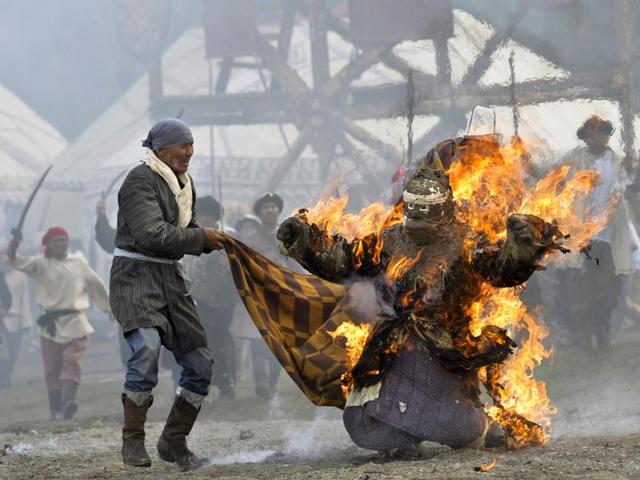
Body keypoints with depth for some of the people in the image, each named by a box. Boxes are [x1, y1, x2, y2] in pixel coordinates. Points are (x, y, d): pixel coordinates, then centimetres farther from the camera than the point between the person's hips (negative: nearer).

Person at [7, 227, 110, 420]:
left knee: (72, 363, -14)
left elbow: (96, 285, 18)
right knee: (52, 368, 2)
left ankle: (67, 401, -27)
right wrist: (12, 255, -38)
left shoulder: (79, 263, 8)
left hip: (75, 323, 0)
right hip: (51, 324, 0)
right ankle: (55, 410, 6)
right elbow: (23, 264, -15)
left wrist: (109, 307, 24)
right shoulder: (41, 264, 3)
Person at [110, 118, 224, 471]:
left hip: (170, 277, 9)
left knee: (199, 362, 4)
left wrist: (210, 240, 4)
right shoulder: (141, 180, -12)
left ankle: (174, 441, 19)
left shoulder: (184, 184, 16)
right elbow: (152, 234, -22)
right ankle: (132, 440, -18)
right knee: (147, 346, -30)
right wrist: (201, 238, -15)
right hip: (135, 275, -9)